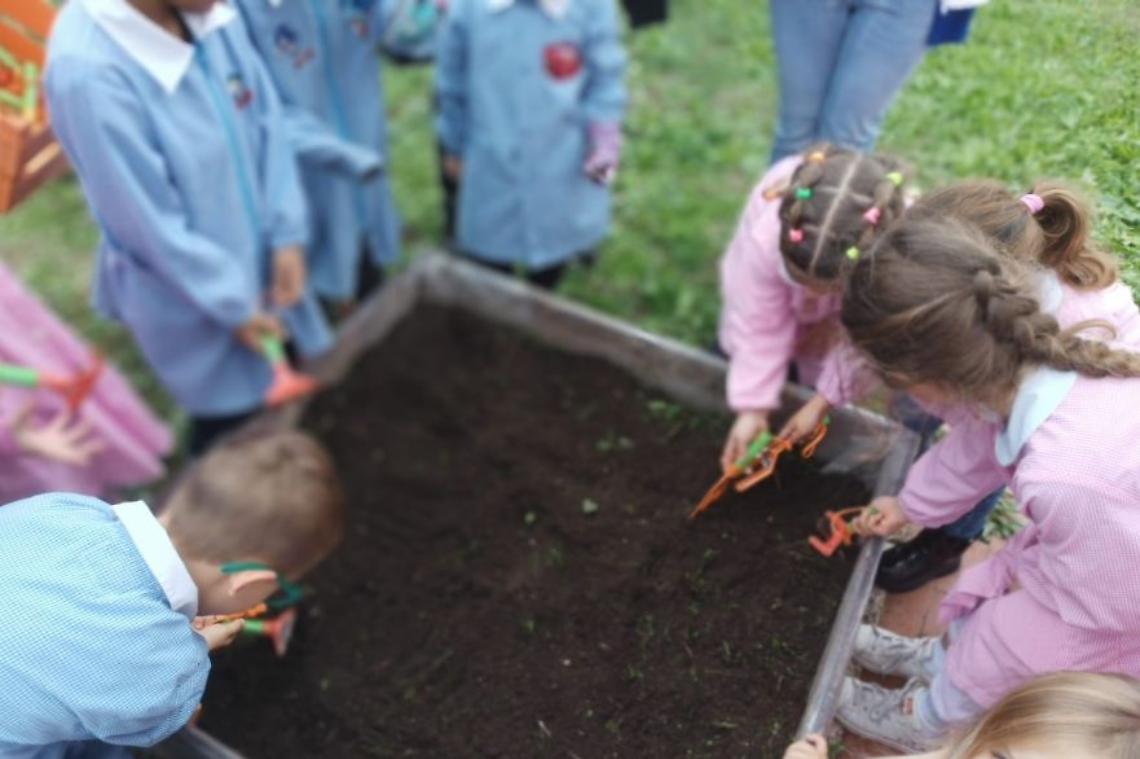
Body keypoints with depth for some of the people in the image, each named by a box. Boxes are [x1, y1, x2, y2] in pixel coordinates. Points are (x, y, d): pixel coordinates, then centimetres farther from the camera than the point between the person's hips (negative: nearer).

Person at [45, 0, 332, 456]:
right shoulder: (89, 73, -31)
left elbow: (266, 122, -3)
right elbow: (147, 223, -24)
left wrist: (288, 235, -9)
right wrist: (233, 304, -14)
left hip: (259, 259, 6)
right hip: (190, 298, -6)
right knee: (233, 426, 15)